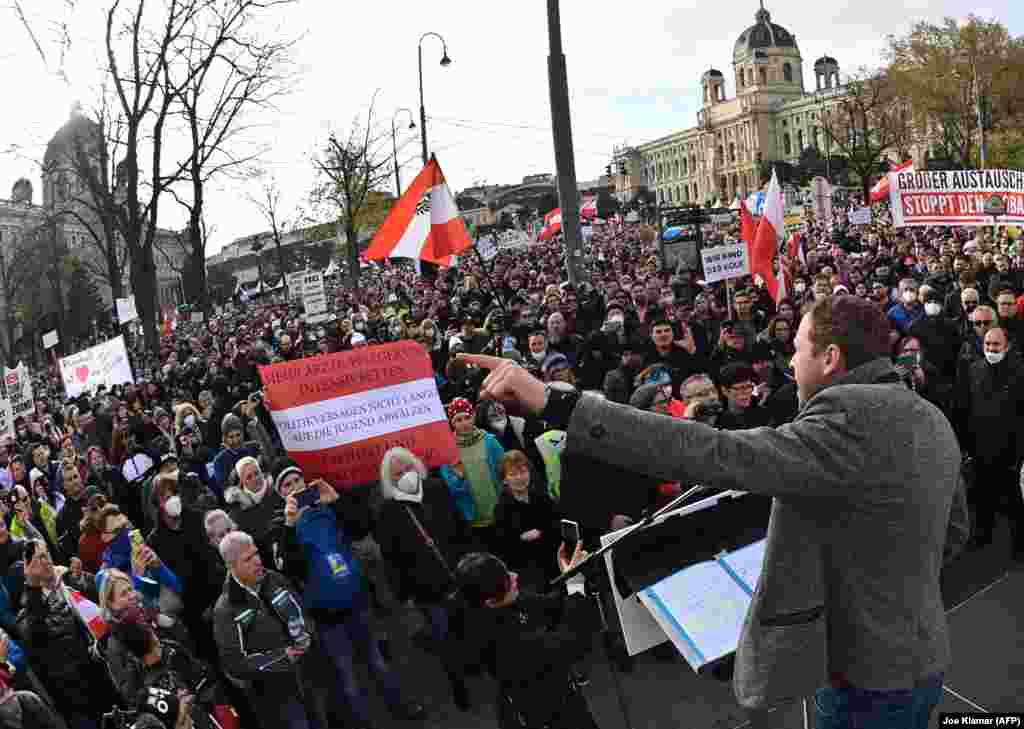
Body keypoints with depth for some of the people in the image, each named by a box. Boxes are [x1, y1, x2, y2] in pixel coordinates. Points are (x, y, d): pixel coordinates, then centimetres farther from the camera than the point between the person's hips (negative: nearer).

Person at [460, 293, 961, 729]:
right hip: (918, 657, 9)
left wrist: (553, 402, -42)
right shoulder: (931, 420, 5)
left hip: (870, 676, -9)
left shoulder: (852, 416, -27)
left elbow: (717, 455, -38)